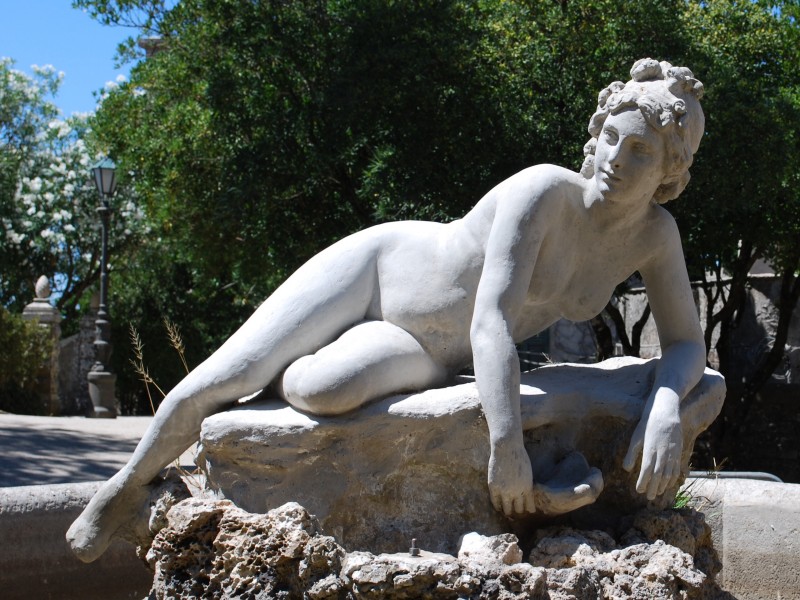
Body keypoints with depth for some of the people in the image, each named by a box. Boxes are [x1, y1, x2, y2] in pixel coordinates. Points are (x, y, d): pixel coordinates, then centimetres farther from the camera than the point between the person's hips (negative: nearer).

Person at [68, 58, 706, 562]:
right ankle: (132, 482, 24)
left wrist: (665, 406, -33)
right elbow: (491, 318, -37)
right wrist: (508, 442, -47)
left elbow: (687, 343, -9)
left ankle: (286, 376, 7)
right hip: (375, 269, -3)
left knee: (322, 393, -32)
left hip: (425, 352, 3)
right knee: (208, 389, -9)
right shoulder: (546, 192, -28)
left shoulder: (657, 234, -11)